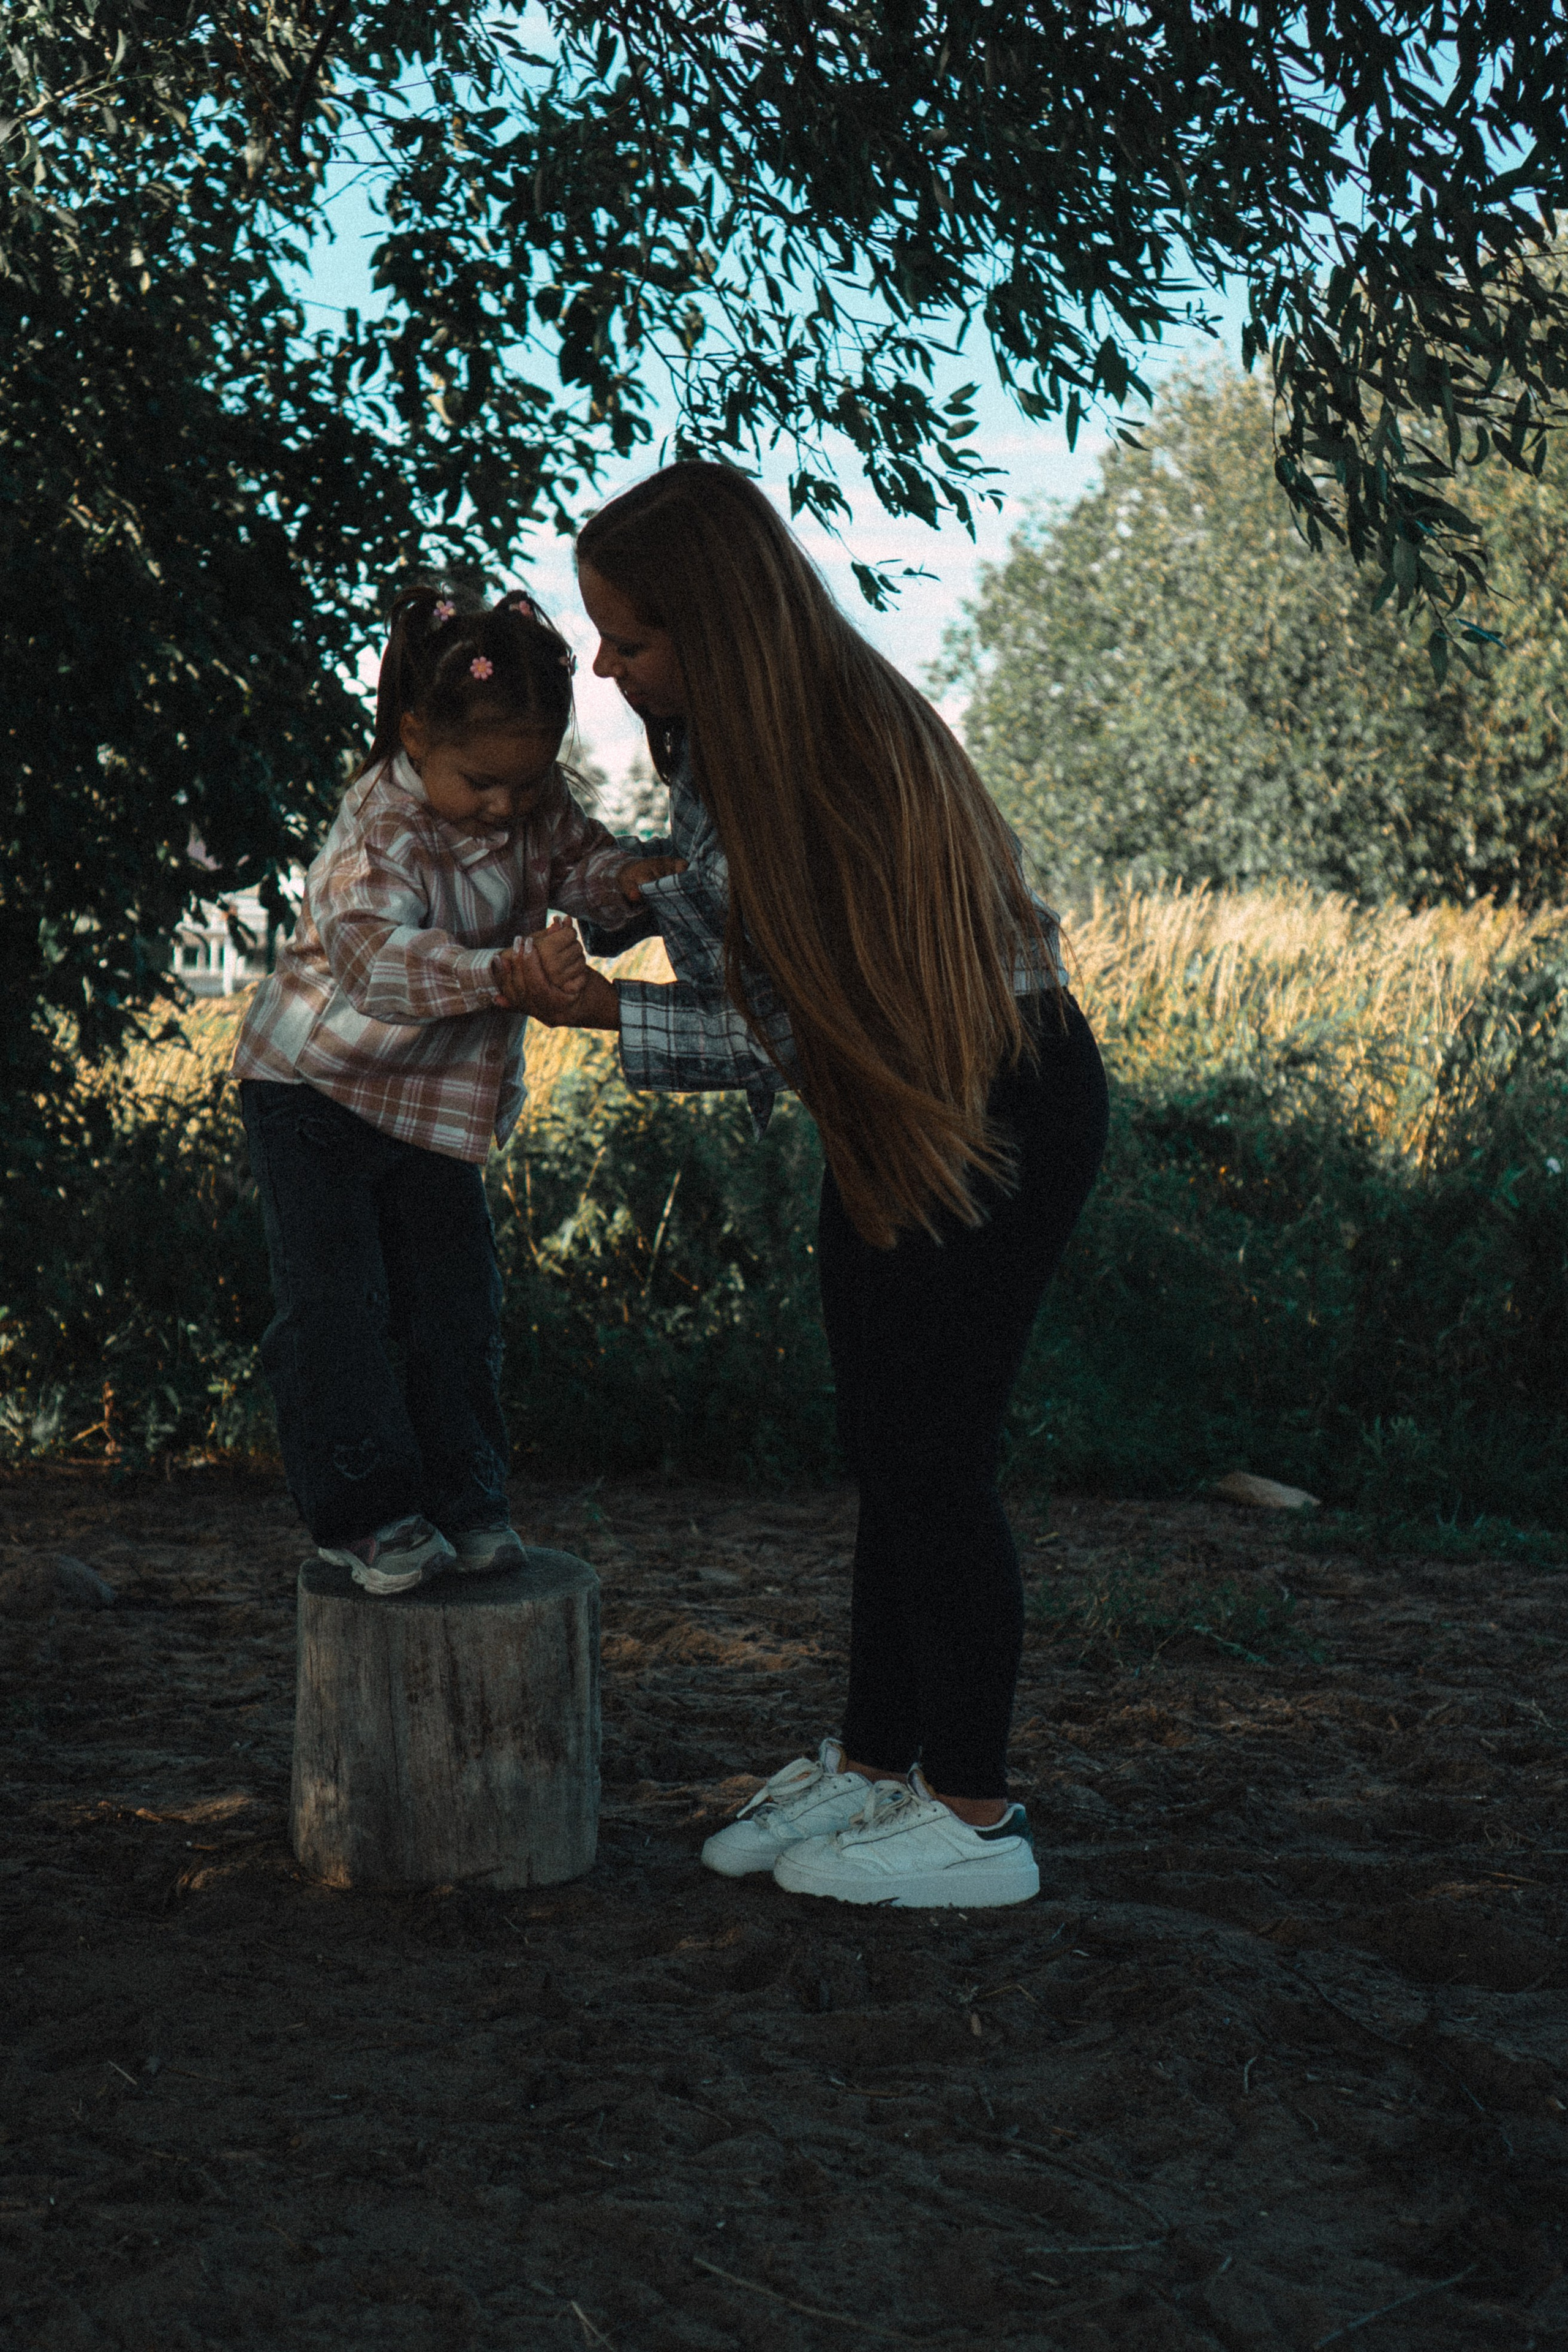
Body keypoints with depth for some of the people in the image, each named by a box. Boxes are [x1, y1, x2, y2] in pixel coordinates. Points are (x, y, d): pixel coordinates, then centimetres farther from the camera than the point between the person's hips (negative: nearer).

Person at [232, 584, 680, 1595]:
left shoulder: (533, 802, -9)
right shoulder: (382, 829, -30)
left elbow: (578, 859, -4)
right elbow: (375, 955, -44)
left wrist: (624, 880, -29)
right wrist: (507, 973, -60)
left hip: (438, 1096, 6)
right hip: (316, 1084, -6)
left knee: (459, 1293, 6)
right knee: (336, 1302, -8)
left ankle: (462, 1497, 18)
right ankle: (365, 1512, 2)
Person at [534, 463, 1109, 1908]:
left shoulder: (848, 752, -29)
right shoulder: (710, 731, -1)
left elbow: (799, 1027, -24)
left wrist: (595, 1008, -21)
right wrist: (628, 882, -4)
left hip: (1000, 1106, -9)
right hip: (889, 1105, 9)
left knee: (935, 1451, -5)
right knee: (883, 1446, 12)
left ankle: (975, 1819, 6)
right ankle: (875, 1764, 24)